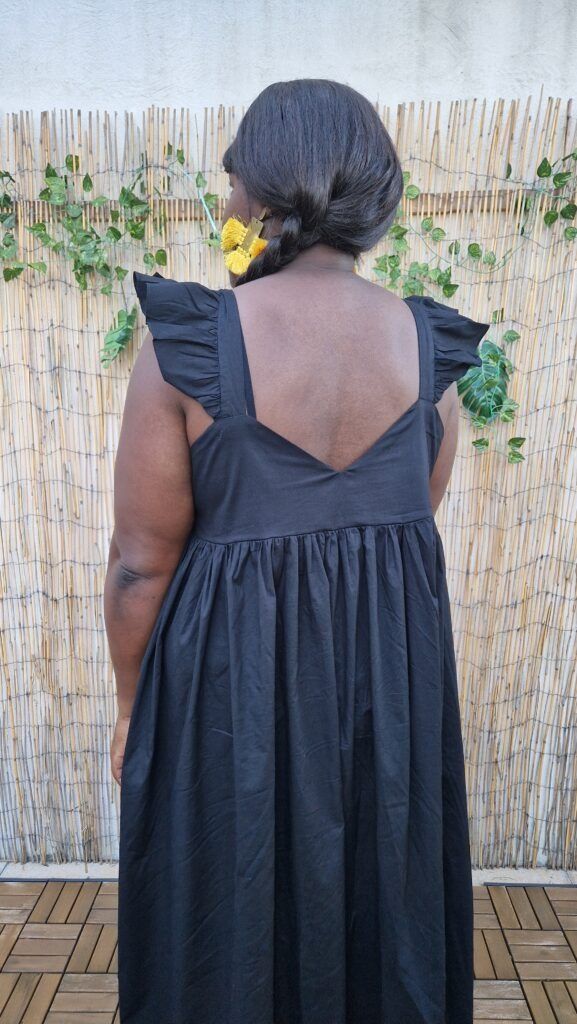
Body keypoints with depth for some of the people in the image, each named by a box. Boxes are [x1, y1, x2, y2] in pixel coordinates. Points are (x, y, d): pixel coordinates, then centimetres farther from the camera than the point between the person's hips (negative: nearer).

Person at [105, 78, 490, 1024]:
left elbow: (142, 562, -11)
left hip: (233, 681, -3)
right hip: (398, 678, 4)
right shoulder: (429, 343, -5)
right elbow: (416, 513, 7)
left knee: (233, 930, 20)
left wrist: (131, 708, 1)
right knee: (385, 916, 25)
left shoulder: (189, 342, -17)